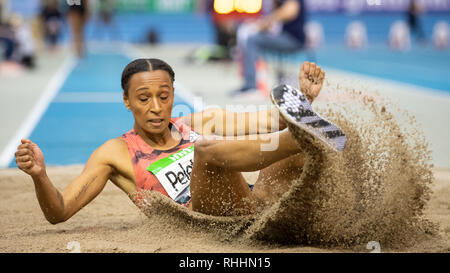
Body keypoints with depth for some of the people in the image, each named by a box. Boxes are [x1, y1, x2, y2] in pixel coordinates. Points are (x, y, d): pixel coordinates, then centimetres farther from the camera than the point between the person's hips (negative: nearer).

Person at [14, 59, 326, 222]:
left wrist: (305, 97, 4)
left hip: (257, 204, 5)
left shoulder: (203, 123, 24)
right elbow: (59, 212, 8)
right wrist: (39, 175, -14)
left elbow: (274, 121, 25)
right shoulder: (116, 154, 14)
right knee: (206, 149, -32)